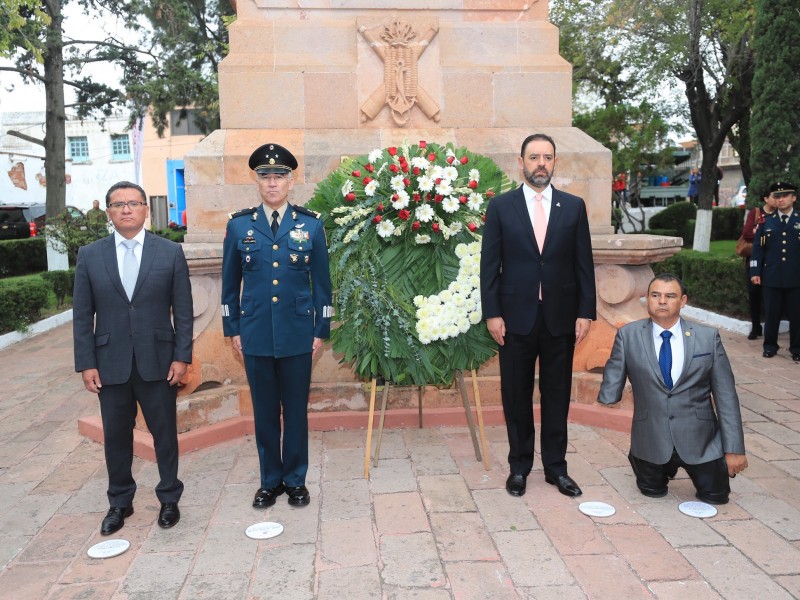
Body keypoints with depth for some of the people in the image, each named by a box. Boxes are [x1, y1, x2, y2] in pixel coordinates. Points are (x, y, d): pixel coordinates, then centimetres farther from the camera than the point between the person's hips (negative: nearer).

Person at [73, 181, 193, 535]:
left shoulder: (171, 252, -1)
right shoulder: (90, 256, 3)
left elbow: (183, 310, -1)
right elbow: (82, 316, 3)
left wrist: (181, 356, -6)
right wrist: (86, 364, -2)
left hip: (158, 361, -1)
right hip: (110, 363, 2)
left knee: (165, 433, 9)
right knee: (116, 436, 12)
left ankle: (169, 499, 27)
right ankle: (119, 503, 30)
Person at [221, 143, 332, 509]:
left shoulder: (311, 225, 1)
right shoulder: (239, 225, 3)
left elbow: (322, 282, 4)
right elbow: (230, 283, 8)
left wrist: (321, 331, 2)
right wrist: (233, 329, 6)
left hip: (298, 334, -1)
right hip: (255, 334, 1)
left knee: (296, 409, 8)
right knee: (264, 411, 10)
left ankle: (295, 479, 25)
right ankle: (270, 480, 27)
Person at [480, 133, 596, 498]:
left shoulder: (573, 206, 5)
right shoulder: (500, 206, 1)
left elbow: (584, 264, 4)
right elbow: (489, 264, -1)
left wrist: (586, 312, -1)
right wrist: (492, 313, -7)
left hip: (560, 317, 1)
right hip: (516, 317, -1)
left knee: (557, 395, 10)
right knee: (516, 396, 8)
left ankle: (555, 466, 24)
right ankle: (519, 466, 23)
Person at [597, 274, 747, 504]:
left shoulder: (708, 337, -6)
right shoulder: (628, 335, -7)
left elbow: (726, 395, -5)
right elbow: (613, 381, -2)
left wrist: (734, 449, -6)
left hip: (700, 439, 1)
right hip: (651, 439, 0)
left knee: (715, 496, 11)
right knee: (653, 492, 12)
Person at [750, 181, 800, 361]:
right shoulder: (766, 221, 8)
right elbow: (758, 248, 5)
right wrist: (755, 272, -1)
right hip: (771, 277, 1)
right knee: (771, 314, 7)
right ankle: (770, 346, 19)